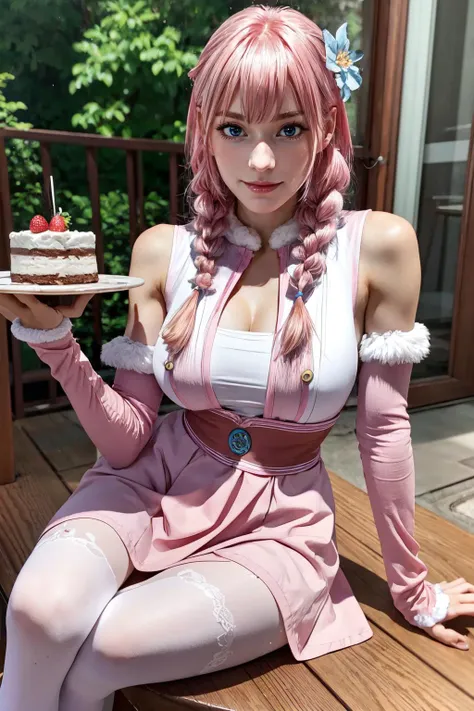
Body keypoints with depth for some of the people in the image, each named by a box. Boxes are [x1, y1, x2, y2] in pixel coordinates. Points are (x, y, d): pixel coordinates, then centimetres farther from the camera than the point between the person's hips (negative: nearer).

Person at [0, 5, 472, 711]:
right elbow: (128, 441, -5)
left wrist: (411, 586, 5)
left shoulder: (377, 246, -12)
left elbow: (384, 428, -5)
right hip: (158, 484, 2)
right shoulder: (164, 252, -6)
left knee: (96, 653, -21)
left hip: (280, 523, -1)